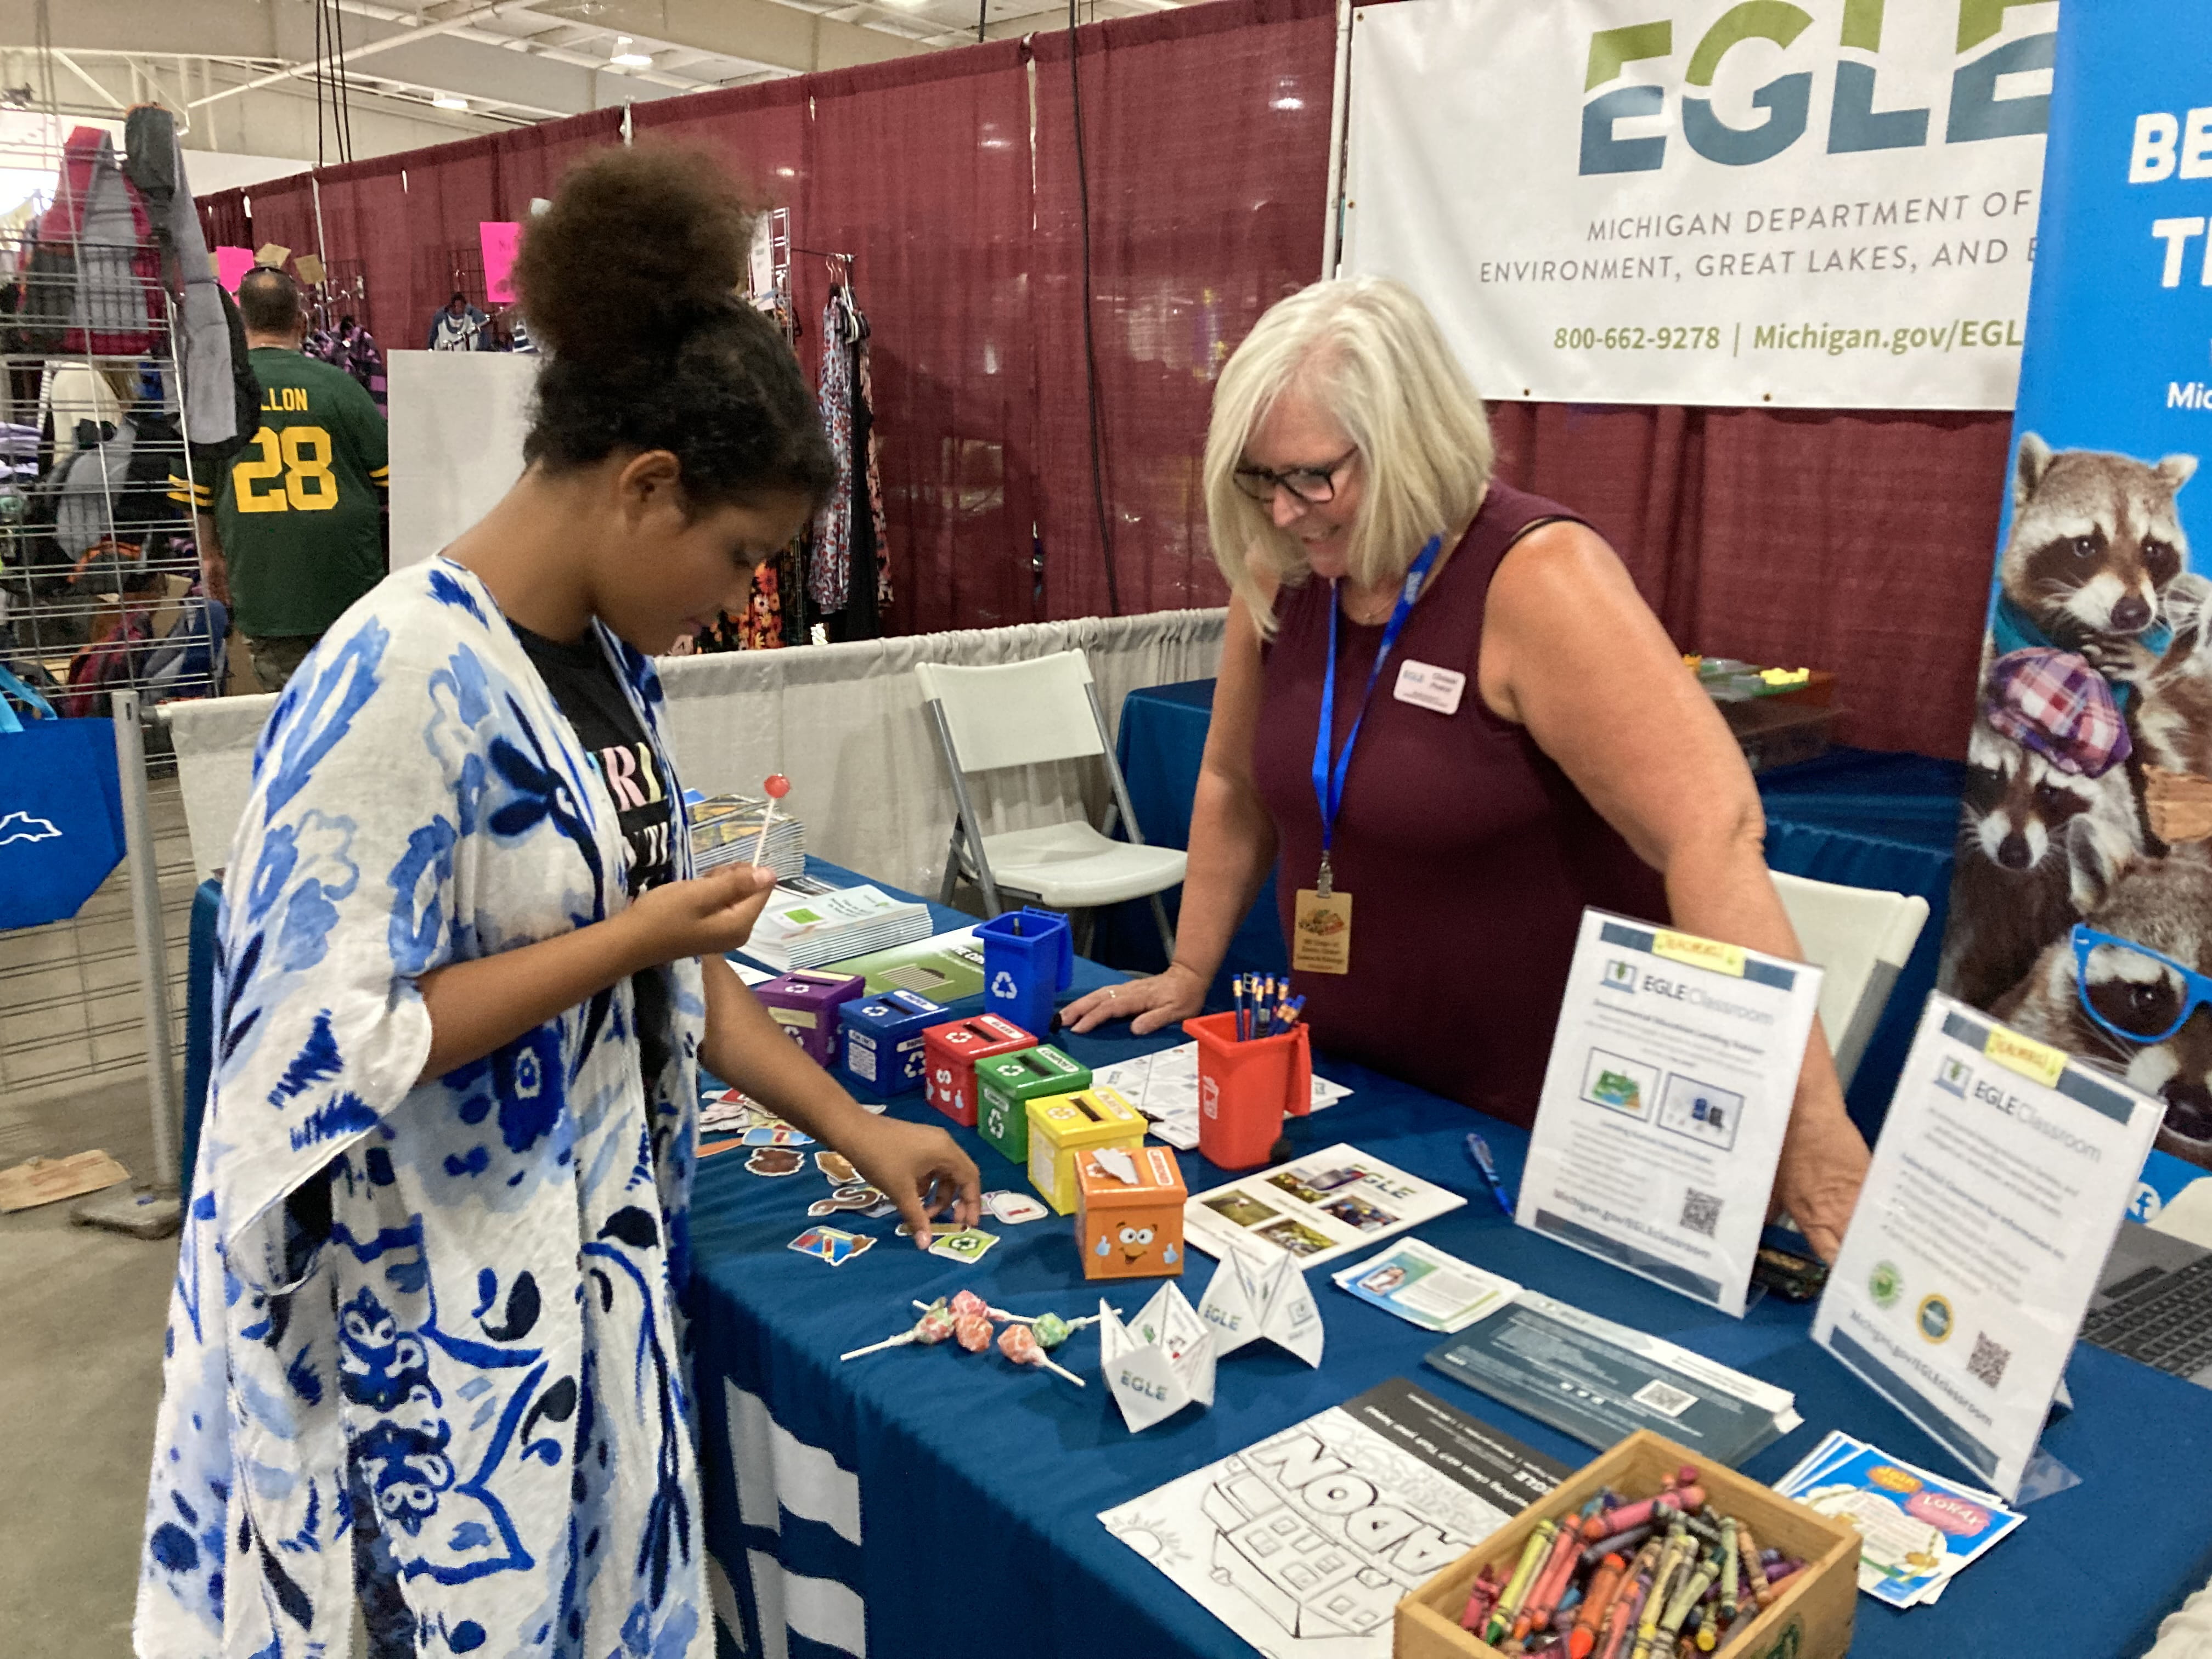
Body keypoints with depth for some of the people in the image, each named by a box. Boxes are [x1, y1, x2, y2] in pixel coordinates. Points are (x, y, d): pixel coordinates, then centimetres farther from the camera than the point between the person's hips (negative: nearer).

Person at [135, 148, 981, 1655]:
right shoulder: (405, 682, -24)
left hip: (596, 1257, 8)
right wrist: (634, 939, -21)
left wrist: (856, 1127, 10)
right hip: (438, 1302, -7)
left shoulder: (610, 658, 2)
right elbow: (327, 1044, -24)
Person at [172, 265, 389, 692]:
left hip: (262, 589, 1)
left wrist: (211, 554, 21)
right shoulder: (336, 385, -6)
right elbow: (391, 477, -1)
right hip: (350, 588, -1)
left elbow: (194, 490, 7)